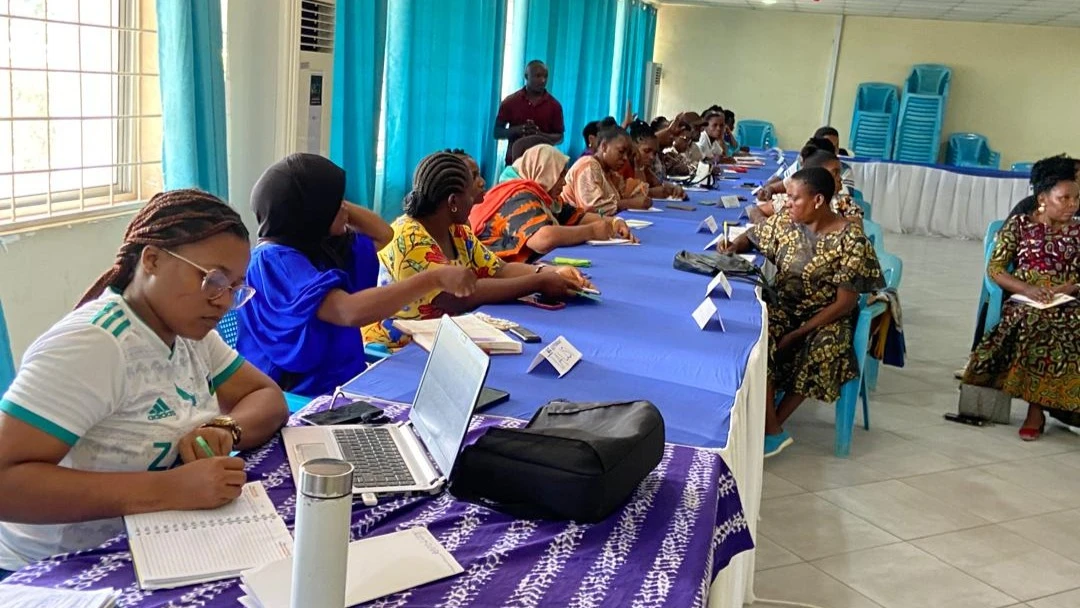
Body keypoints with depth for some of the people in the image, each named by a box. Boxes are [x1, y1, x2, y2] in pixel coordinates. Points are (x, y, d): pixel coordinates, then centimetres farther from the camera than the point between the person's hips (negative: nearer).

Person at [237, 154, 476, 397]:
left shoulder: (322, 246, 11)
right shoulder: (274, 260, -18)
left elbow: (383, 235, 23)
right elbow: (349, 311, -31)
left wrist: (338, 205, 8)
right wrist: (435, 278, -32)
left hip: (344, 380, 9)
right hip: (299, 395, -9)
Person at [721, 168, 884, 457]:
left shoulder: (850, 240, -15)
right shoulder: (785, 222, -1)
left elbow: (845, 303, -16)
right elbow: (752, 236, 19)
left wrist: (798, 333, -23)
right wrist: (733, 247, -6)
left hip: (826, 317, -3)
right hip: (785, 308, 4)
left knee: (823, 349, -36)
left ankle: (767, 427, -20)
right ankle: (773, 431, -23)